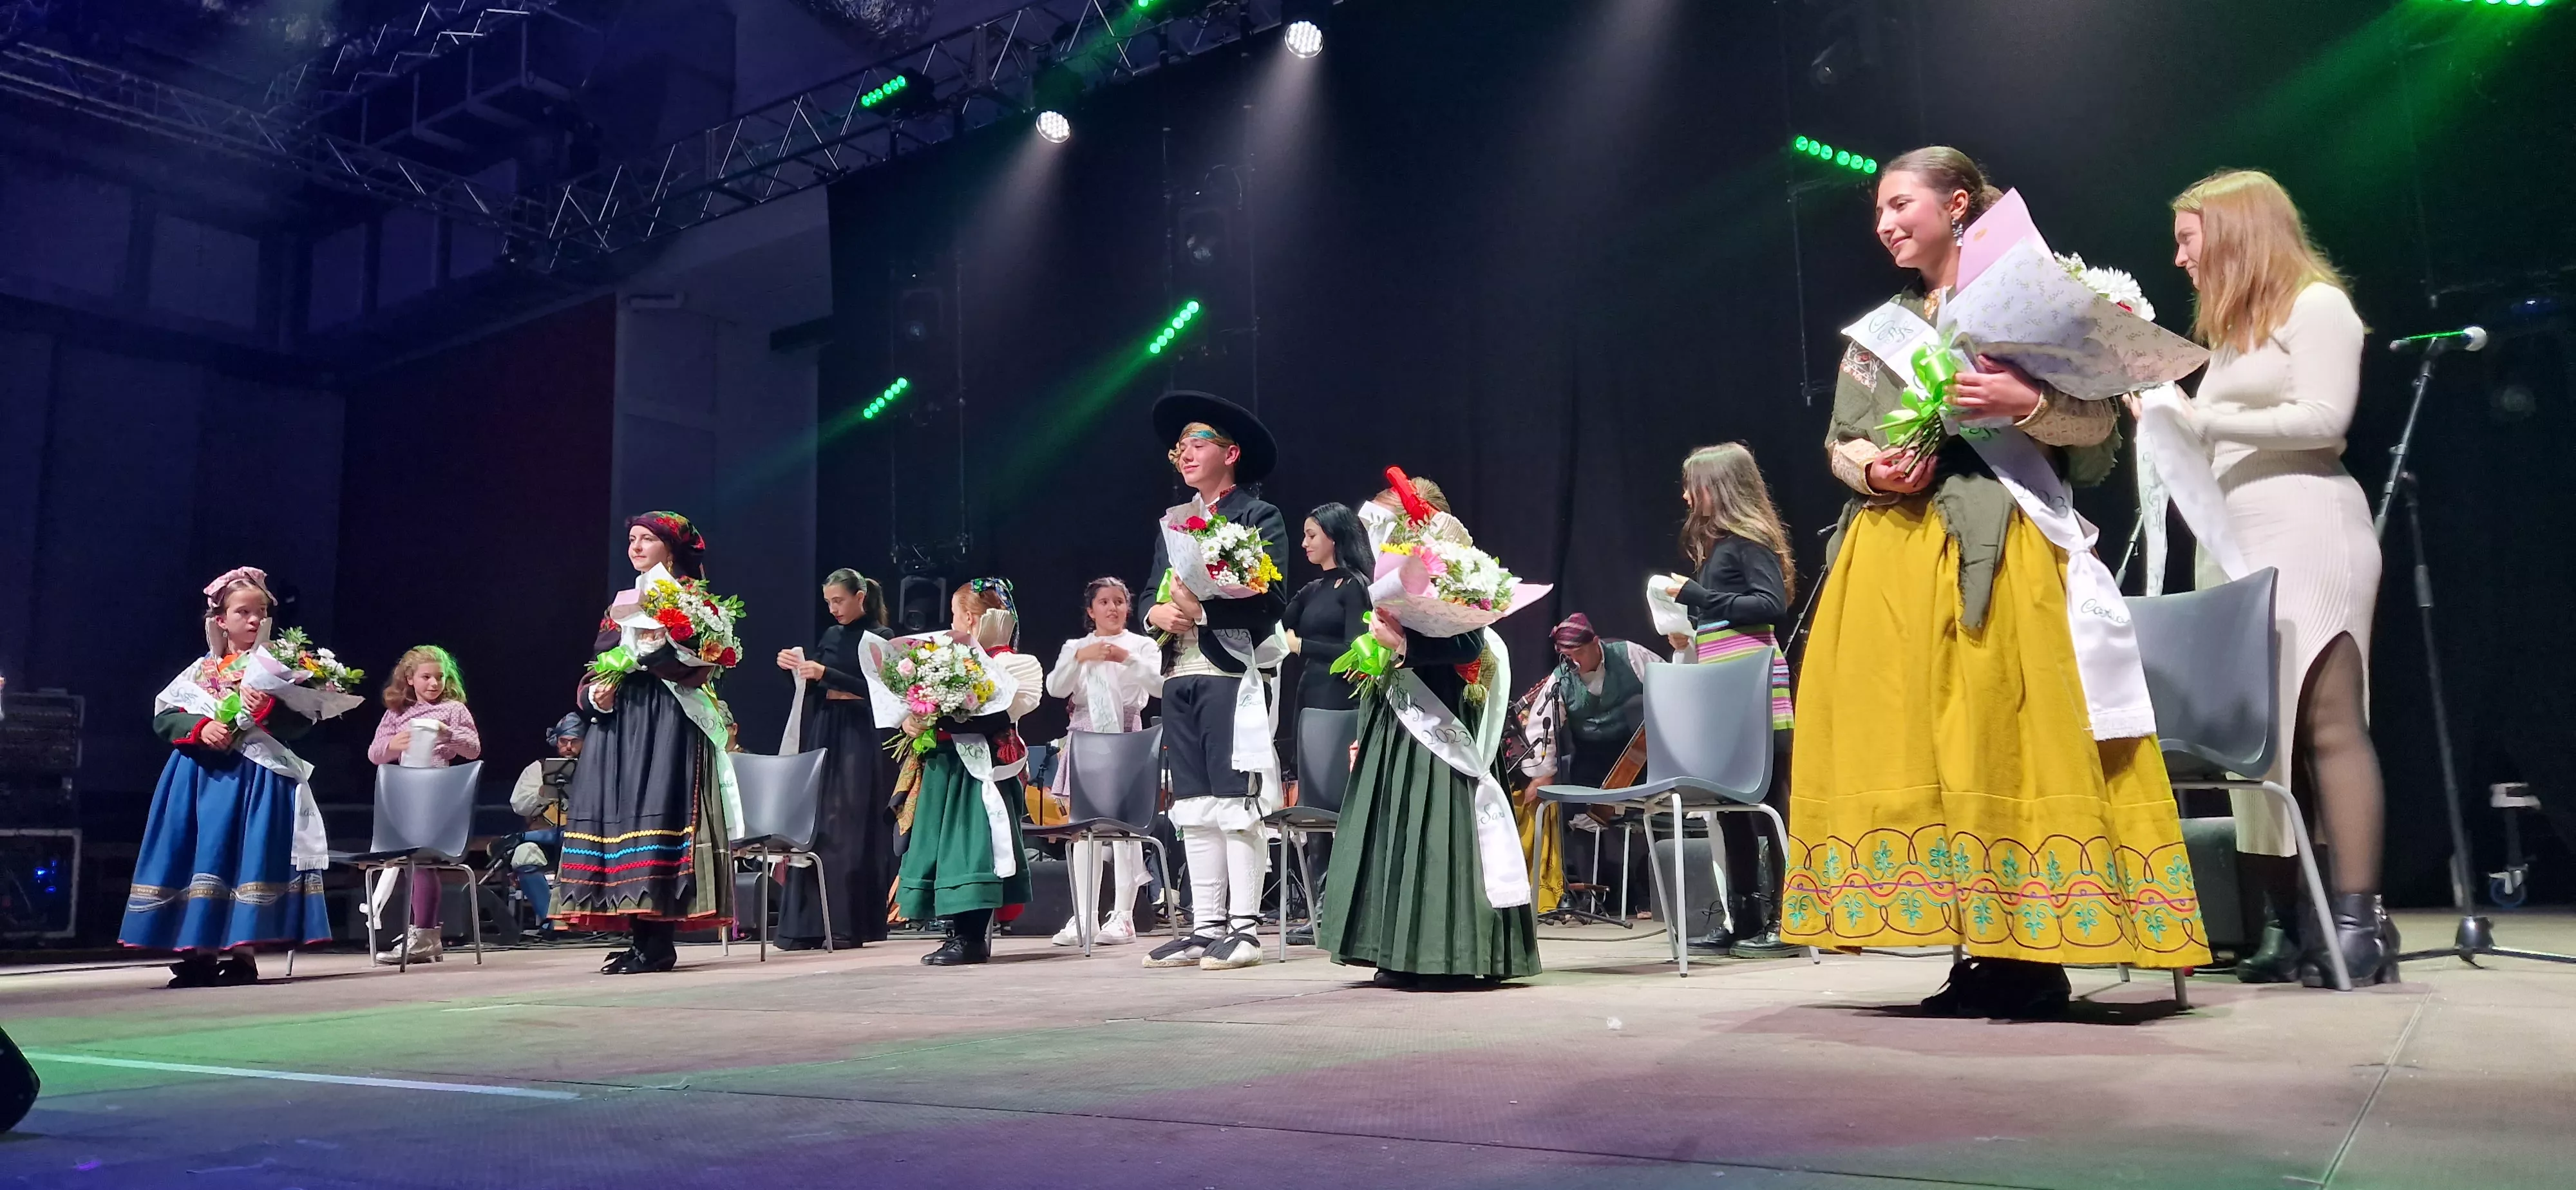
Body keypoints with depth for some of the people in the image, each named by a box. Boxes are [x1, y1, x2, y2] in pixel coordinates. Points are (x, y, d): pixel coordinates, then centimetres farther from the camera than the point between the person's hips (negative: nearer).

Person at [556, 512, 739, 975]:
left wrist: (651, 650, -21)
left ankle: (657, 944, -11)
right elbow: (596, 667, 20)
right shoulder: (621, 605, 22)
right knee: (619, 814, 1)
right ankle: (640, 935, 6)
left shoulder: (692, 597, 2)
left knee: (654, 812, -13)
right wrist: (594, 695, 0)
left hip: (668, 724, -7)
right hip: (618, 724, 7)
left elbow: (700, 663, -10)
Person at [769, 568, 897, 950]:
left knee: (850, 828, -6)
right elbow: (810, 688, 17)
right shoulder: (831, 636, 14)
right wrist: (795, 667, -2)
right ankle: (809, 924, 3)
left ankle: (850, 925, -1)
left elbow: (874, 688, -13)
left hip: (859, 737, -6)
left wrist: (826, 673, -20)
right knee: (814, 825, 1)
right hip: (822, 733, 6)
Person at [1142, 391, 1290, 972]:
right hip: (1180, 676, 7)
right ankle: (1205, 927, 14)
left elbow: (1269, 601, -11)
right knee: (1193, 806, 8)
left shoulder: (1261, 517, 0)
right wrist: (1158, 613, -5)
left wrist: (1203, 610, -21)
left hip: (1234, 673, -7)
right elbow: (1151, 595, 18)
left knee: (1235, 804, -6)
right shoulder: (1172, 524, 21)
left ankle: (1243, 929, 0)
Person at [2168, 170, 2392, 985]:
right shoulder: (2230, 330, 24)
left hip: (2305, 530, -8)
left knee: (2328, 723, -11)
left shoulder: (2315, 304, 1)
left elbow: (2324, 419, -11)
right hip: (2231, 538, 8)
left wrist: (2205, 420, -12)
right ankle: (2282, 925, 0)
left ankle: (2358, 922, -11)